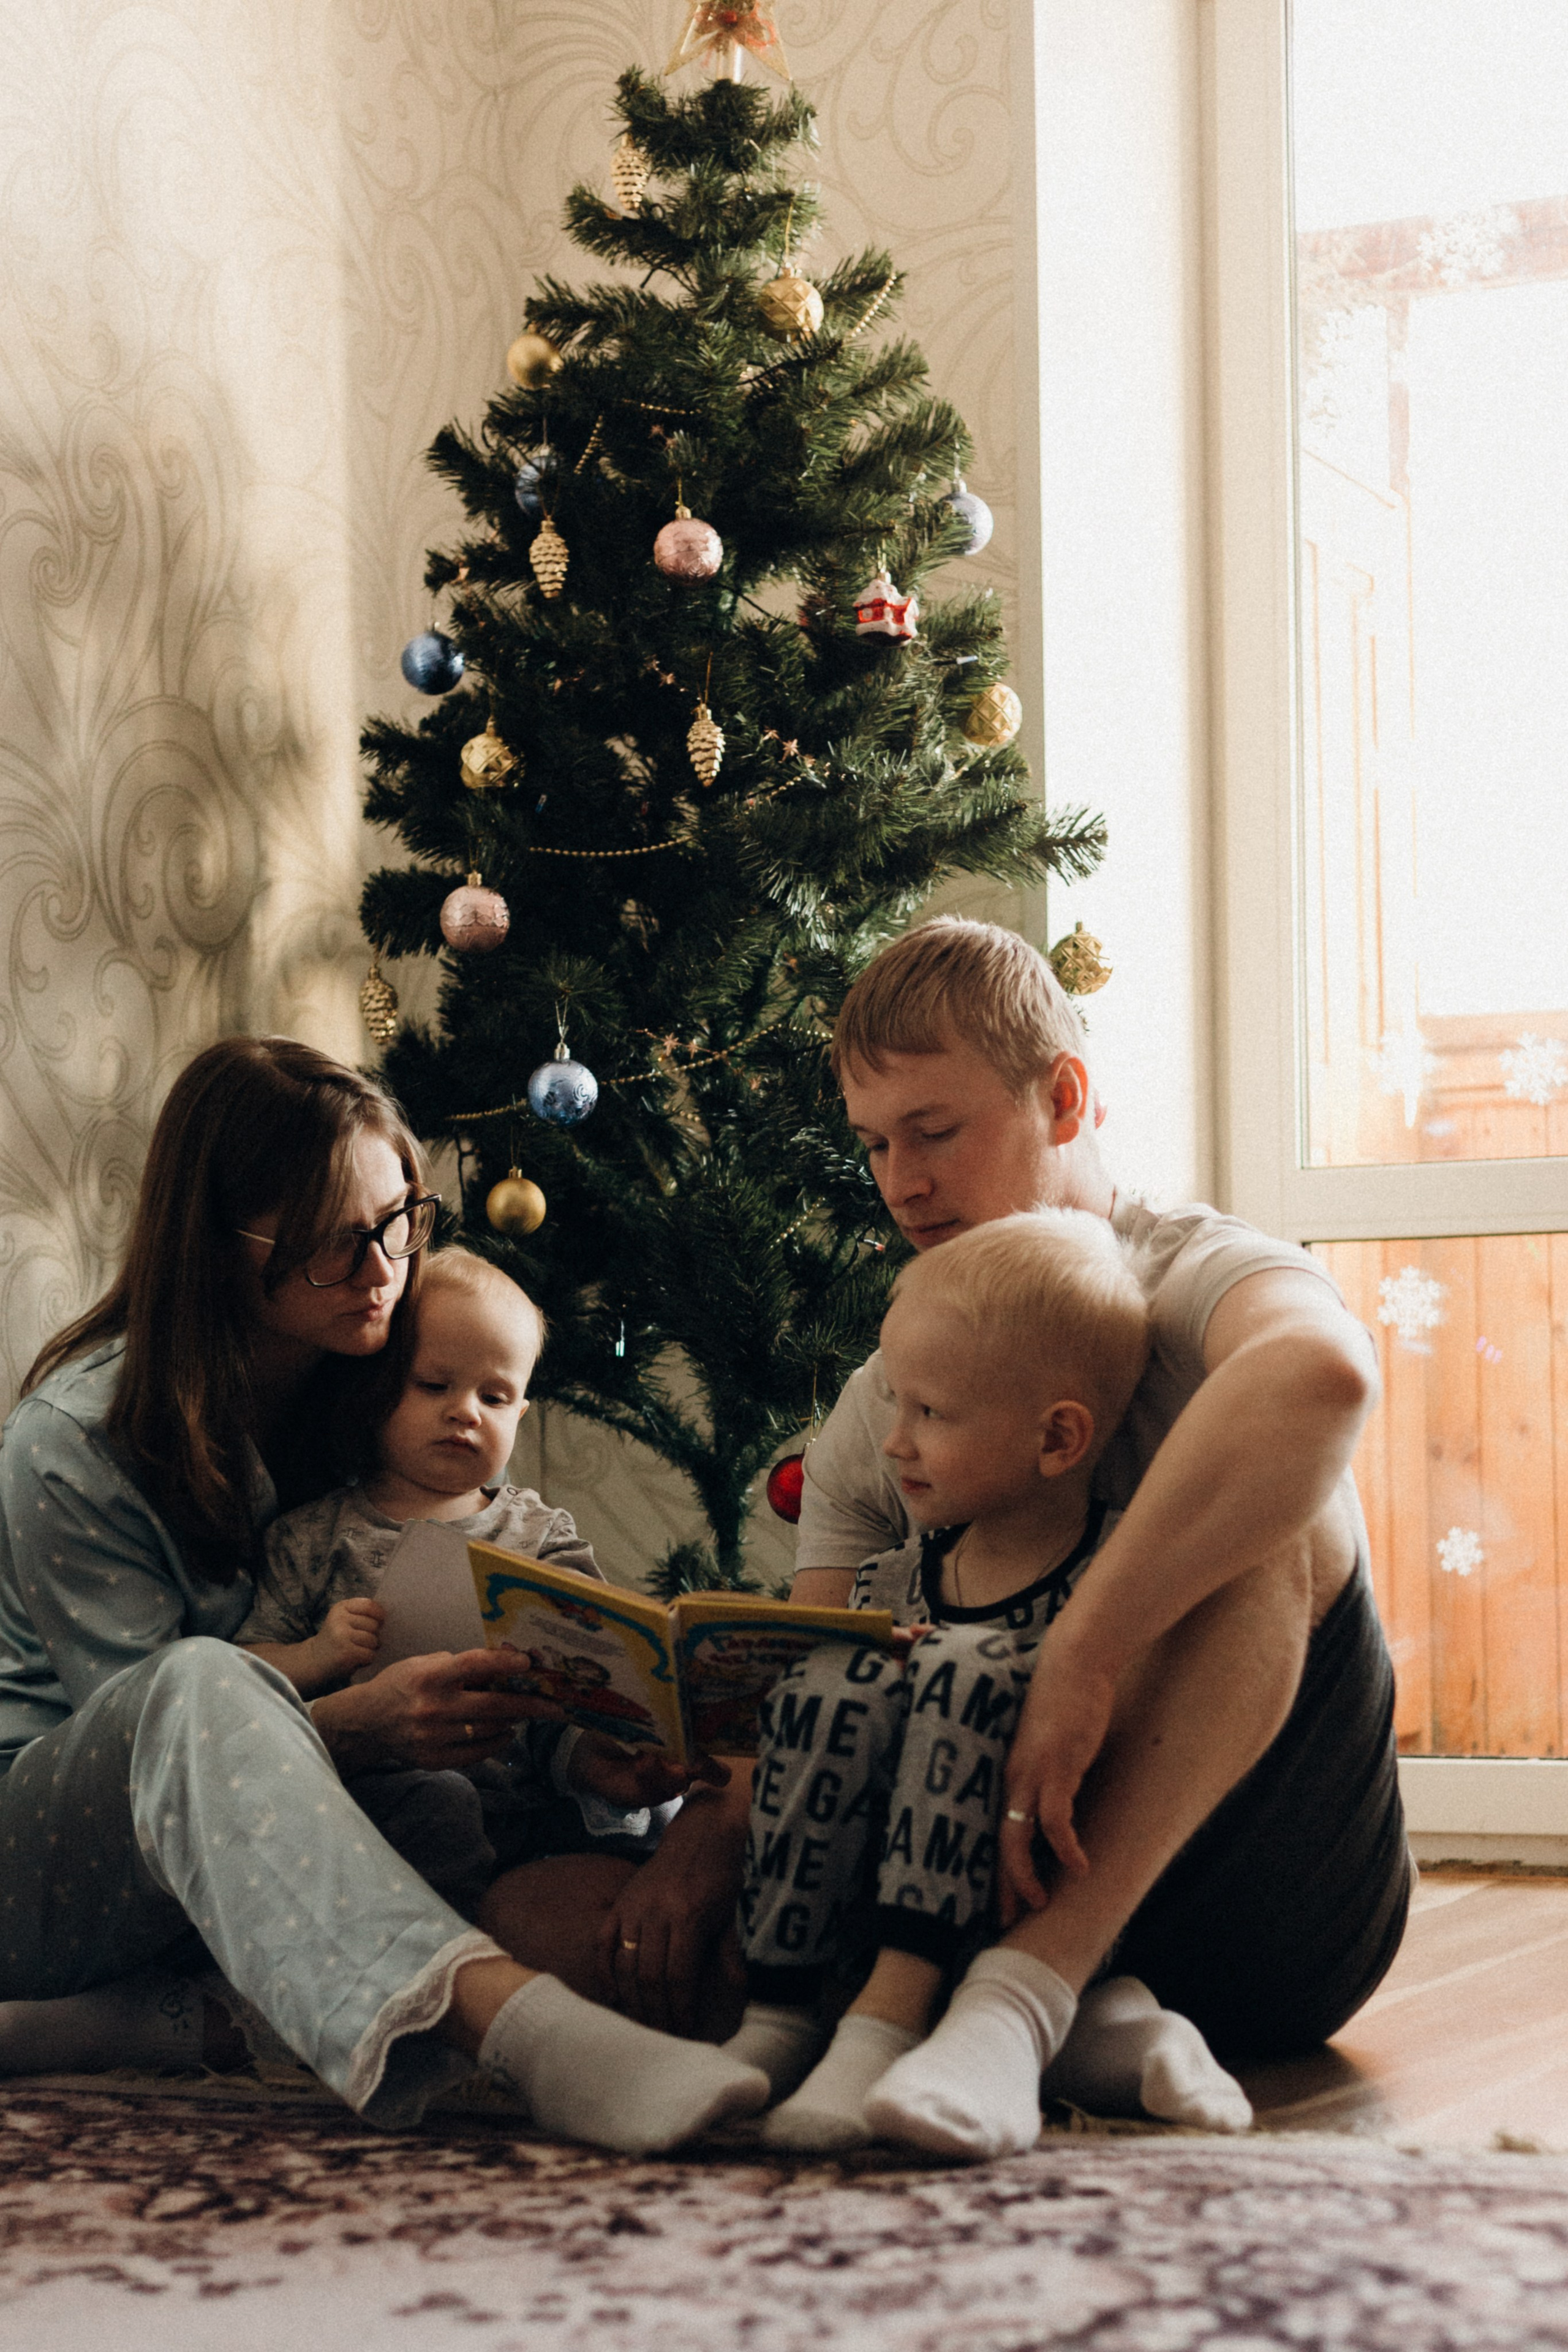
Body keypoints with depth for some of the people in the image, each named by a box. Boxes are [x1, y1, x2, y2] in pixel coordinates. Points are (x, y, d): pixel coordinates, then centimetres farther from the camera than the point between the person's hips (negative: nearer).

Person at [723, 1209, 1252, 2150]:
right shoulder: (894, 1587, 8)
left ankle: (889, 2017, -34)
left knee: (968, 1677, -26)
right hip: (880, 1913, 4)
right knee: (835, 1681, -18)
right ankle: (778, 2012, -21)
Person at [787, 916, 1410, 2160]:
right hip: (1029, 1886, 5)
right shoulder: (873, 1415, 13)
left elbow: (1323, 1371, -36)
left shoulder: (1194, 1281, -8)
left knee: (1266, 1509, -30)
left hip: (1283, 1908, -4)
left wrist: (1078, 1662, -40)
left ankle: (1026, 1986, -37)